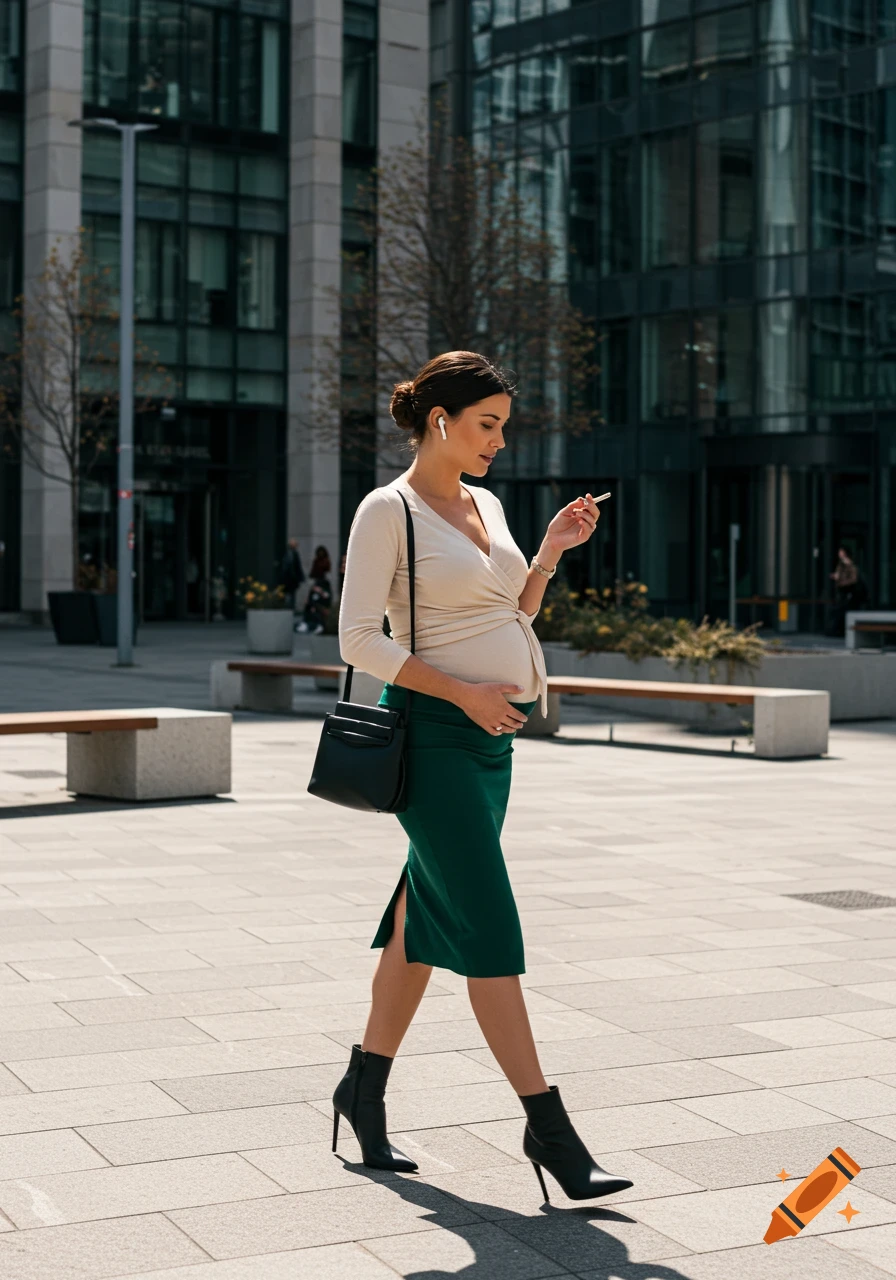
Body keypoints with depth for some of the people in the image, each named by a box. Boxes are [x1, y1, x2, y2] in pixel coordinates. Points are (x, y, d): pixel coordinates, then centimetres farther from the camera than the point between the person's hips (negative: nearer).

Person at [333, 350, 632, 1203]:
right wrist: (465, 692, -17)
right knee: (490, 931, -8)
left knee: (427, 920, 14)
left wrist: (552, 551, 7)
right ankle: (546, 1125, -3)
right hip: (432, 737, -8)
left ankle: (365, 1086, 27)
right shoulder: (388, 510, -9)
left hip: (490, 740, 8)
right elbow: (359, 639, -14)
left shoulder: (484, 503, 14)